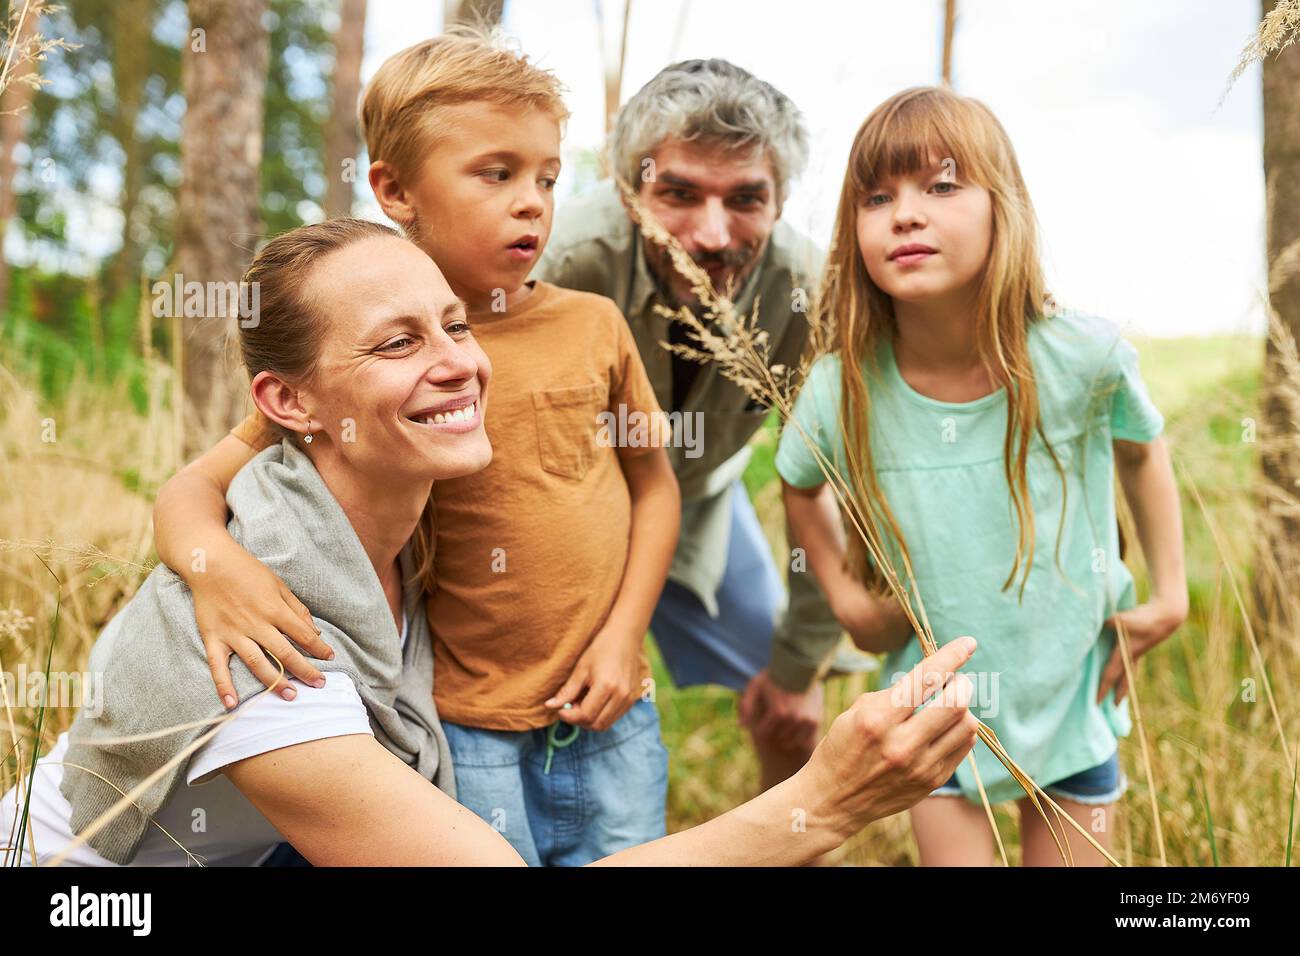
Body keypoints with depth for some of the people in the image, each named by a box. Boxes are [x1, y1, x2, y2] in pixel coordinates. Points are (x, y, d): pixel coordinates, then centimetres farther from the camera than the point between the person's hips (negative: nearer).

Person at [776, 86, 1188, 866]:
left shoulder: (1086, 357, -20)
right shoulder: (840, 392, -18)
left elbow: (1141, 450, 4)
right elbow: (802, 487, 6)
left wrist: (1170, 594, 1)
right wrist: (846, 597, -3)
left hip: (1075, 691, 1)